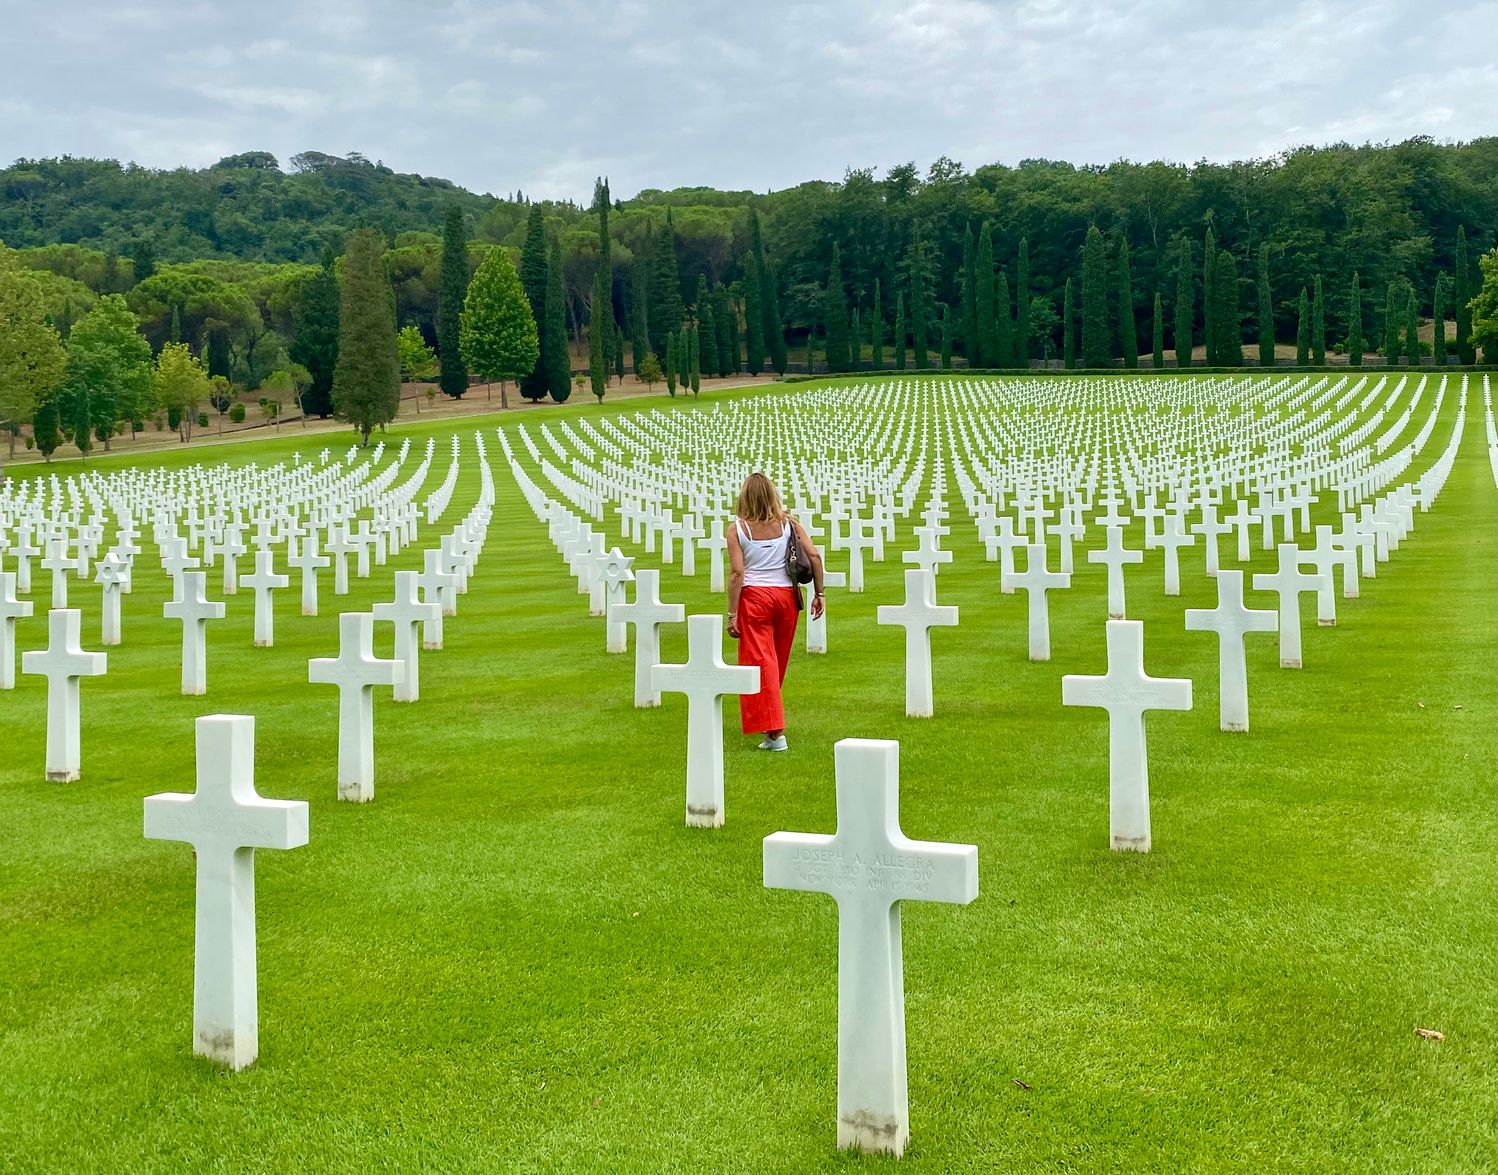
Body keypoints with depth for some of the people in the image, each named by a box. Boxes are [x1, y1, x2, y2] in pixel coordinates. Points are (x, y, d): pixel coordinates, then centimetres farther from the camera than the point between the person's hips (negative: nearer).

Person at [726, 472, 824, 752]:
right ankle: (770, 721, 35)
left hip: (754, 597, -4)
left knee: (760, 662, -1)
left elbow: (737, 573, -11)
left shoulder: (737, 529, -6)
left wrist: (732, 615, -8)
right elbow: (814, 556, -4)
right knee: (778, 662, 19)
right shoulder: (789, 523, 2)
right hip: (786, 595, 4)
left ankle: (775, 732, -8)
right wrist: (819, 593, 6)